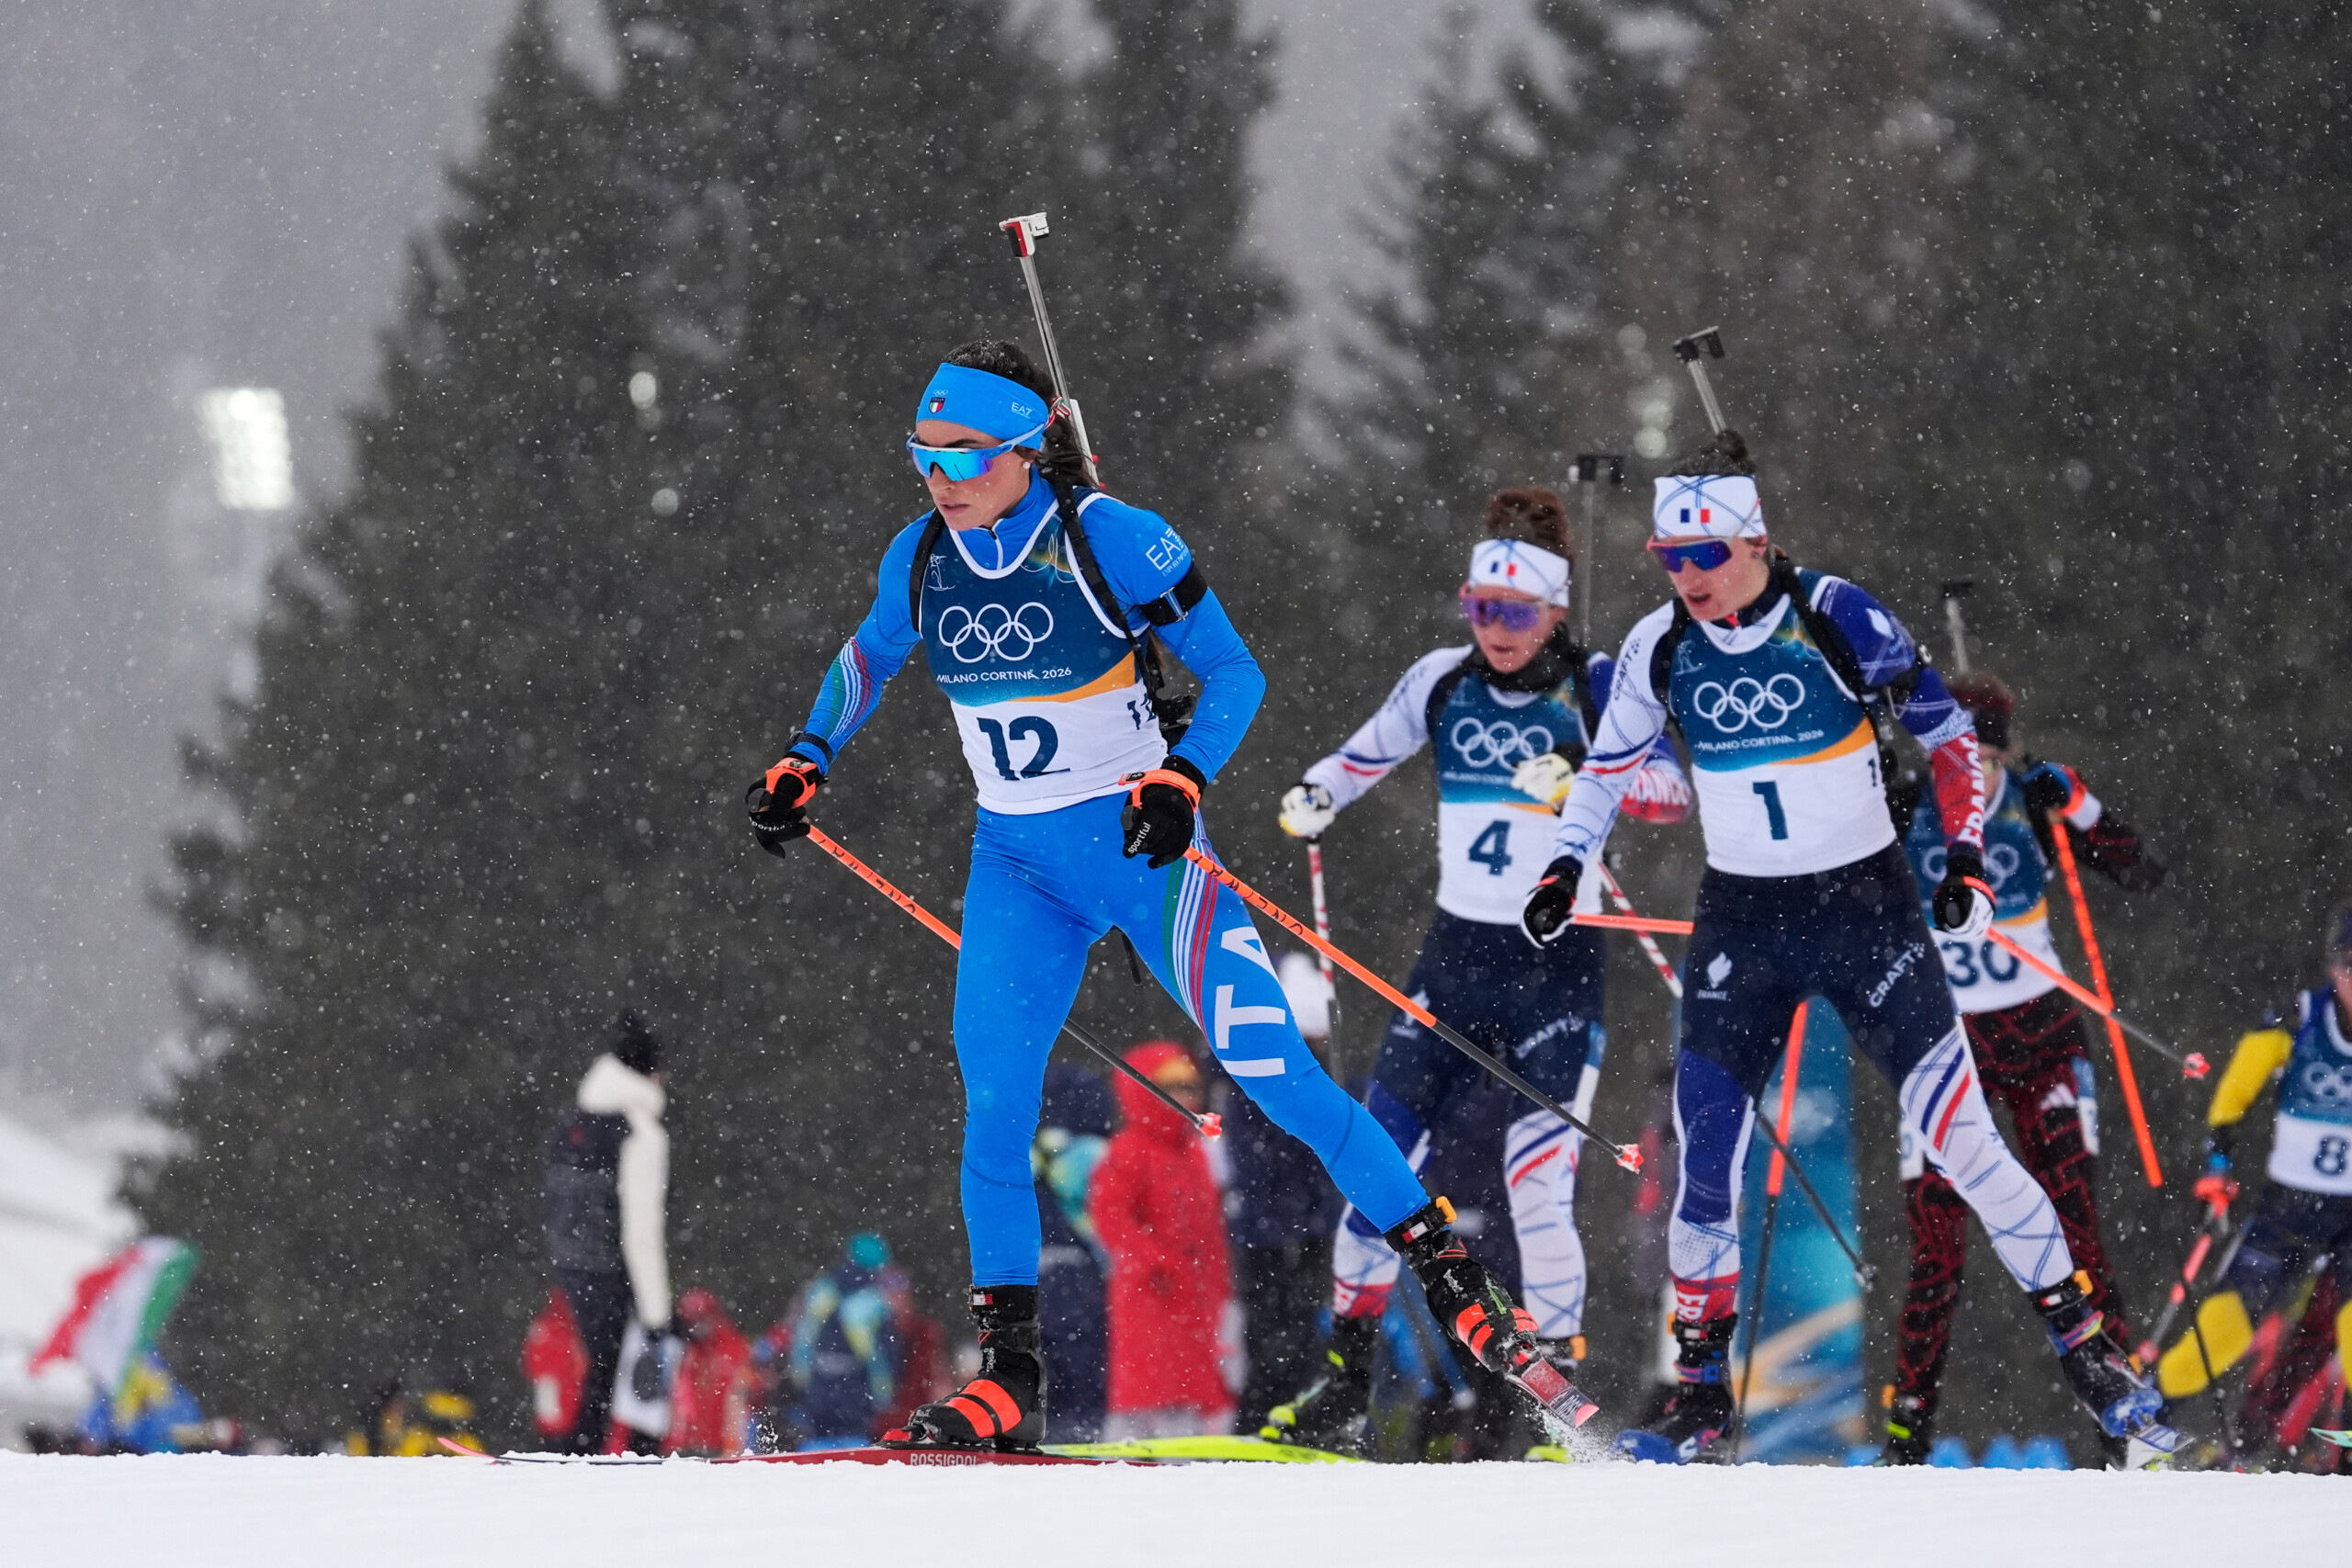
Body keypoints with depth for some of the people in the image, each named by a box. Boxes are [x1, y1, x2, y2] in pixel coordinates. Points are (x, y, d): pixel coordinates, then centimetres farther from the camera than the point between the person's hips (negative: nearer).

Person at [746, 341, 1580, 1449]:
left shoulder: (1112, 542, -15)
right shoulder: (922, 560, 0)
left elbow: (1233, 673, -10)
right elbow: (868, 659, 21)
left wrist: (1181, 777, -26)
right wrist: (804, 763, 9)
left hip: (1140, 845, -4)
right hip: (1016, 864, 4)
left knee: (1270, 1072, -9)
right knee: (992, 1098, -10)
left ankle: (1450, 1275, 1)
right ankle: (1007, 1377, -4)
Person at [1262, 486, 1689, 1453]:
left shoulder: (1597, 688, -7)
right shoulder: (1442, 683, 5)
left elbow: (1673, 793, -18)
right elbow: (1363, 758, 19)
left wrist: (1579, 779, -33)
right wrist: (1314, 799, 0)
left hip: (1558, 965, -5)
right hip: (1454, 958, 5)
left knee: (1536, 1183, -16)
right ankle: (1343, 1388, 10)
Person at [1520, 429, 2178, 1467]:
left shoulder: (1841, 621, -14)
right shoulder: (1659, 648, -3)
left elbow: (1948, 735, -3)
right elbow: (1609, 765, 15)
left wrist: (1965, 855, -12)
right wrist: (1568, 865, 4)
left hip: (1866, 908, -3)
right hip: (1739, 923, 3)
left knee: (1957, 1134, -8)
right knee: (1705, 1152, -5)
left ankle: (2087, 1349, 2)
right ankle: (1700, 1391, 8)